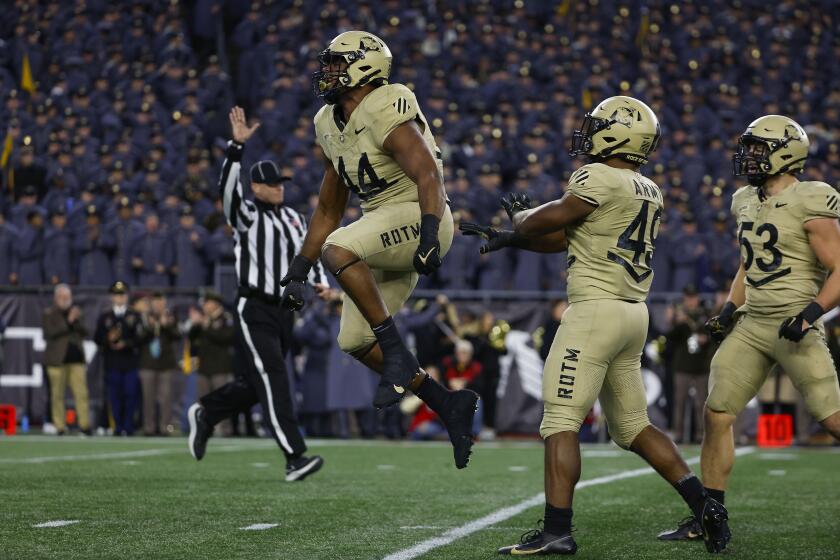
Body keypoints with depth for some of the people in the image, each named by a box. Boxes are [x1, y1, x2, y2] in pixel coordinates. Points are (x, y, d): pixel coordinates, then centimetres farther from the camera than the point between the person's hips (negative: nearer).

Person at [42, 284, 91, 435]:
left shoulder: (76, 312, 15)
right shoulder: (49, 314, 4)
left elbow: (85, 333, 9)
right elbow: (49, 333, -10)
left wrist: (76, 321, -8)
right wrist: (68, 322, -14)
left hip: (76, 358, 3)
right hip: (57, 359, -3)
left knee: (81, 393, -7)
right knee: (57, 394, -1)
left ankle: (85, 425, -9)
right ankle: (60, 427, 3)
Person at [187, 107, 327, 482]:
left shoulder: (294, 219, 16)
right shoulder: (245, 215, -5)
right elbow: (227, 186, -23)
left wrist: (320, 282, 1)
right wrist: (237, 145, -33)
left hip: (284, 310, 7)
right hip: (254, 310, -7)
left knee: (255, 384, 13)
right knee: (273, 381, -13)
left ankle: (205, 414, 37)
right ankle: (294, 458, -18)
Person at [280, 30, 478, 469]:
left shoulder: (386, 114, -15)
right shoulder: (331, 126, 13)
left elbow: (428, 175, -25)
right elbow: (328, 209, 20)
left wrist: (429, 235, -40)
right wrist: (298, 273, 19)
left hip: (416, 218, -9)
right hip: (384, 231, 9)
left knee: (337, 251, -33)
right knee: (354, 341, 4)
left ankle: (398, 355, -25)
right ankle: (449, 405, 12)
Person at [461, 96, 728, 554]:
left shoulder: (599, 179, -12)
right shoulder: (649, 192, 15)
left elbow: (544, 223, -5)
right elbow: (568, 238, 18)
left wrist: (519, 214, 18)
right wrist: (510, 239, 17)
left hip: (597, 309, -9)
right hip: (634, 312, 9)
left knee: (560, 422, -6)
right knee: (633, 427, 18)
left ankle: (557, 532, -10)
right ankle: (704, 506, 13)